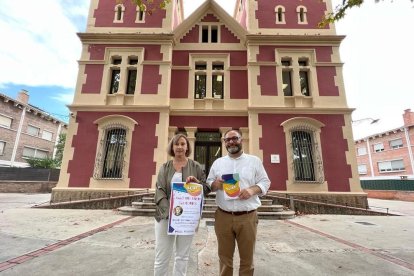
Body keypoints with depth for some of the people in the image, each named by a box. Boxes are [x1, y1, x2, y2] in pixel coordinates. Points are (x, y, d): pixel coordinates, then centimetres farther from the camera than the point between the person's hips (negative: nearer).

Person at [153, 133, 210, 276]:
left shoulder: (195, 166, 2)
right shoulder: (165, 167, 4)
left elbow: (207, 188, 5)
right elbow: (159, 190, -3)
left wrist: (197, 182, -17)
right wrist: (169, 209, -18)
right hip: (166, 215, 0)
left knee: (182, 256, 14)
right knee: (161, 257, 6)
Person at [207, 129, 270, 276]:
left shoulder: (254, 160, 5)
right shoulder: (218, 162, 10)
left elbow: (265, 182, 3)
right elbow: (208, 184, 10)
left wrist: (253, 189, -17)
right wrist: (215, 184, -12)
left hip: (248, 217, -1)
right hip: (223, 216, 1)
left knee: (247, 258, 12)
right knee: (224, 257, 14)